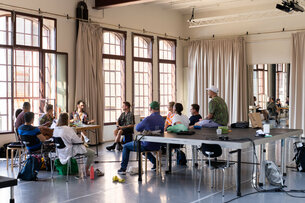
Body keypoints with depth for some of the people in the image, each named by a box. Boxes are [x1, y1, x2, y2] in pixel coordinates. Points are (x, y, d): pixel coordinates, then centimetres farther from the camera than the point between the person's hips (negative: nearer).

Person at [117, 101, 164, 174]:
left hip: (148, 145, -7)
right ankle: (155, 162, 27)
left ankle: (123, 169, 11)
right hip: (157, 146, 7)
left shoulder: (148, 119, -22)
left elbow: (137, 128, -7)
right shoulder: (162, 119, -1)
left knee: (126, 147, 12)